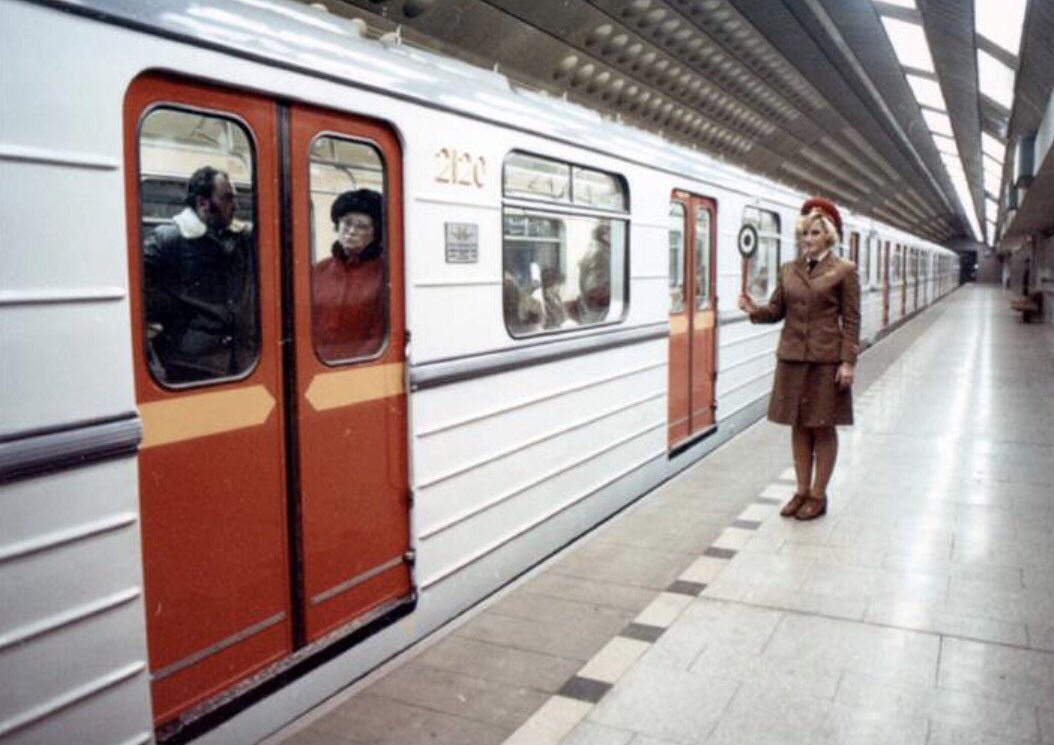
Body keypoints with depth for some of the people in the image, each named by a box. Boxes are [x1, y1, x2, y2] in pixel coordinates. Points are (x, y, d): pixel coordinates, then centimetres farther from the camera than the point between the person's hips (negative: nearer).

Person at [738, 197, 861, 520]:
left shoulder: (844, 270, -3)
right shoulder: (788, 269, 9)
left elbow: (851, 320, -5)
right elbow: (776, 309, 8)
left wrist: (848, 361, -11)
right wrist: (754, 309, -14)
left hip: (826, 360, -4)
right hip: (792, 358, 4)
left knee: (823, 427, 5)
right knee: (798, 426, 10)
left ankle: (818, 494, 15)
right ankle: (802, 491, 21)